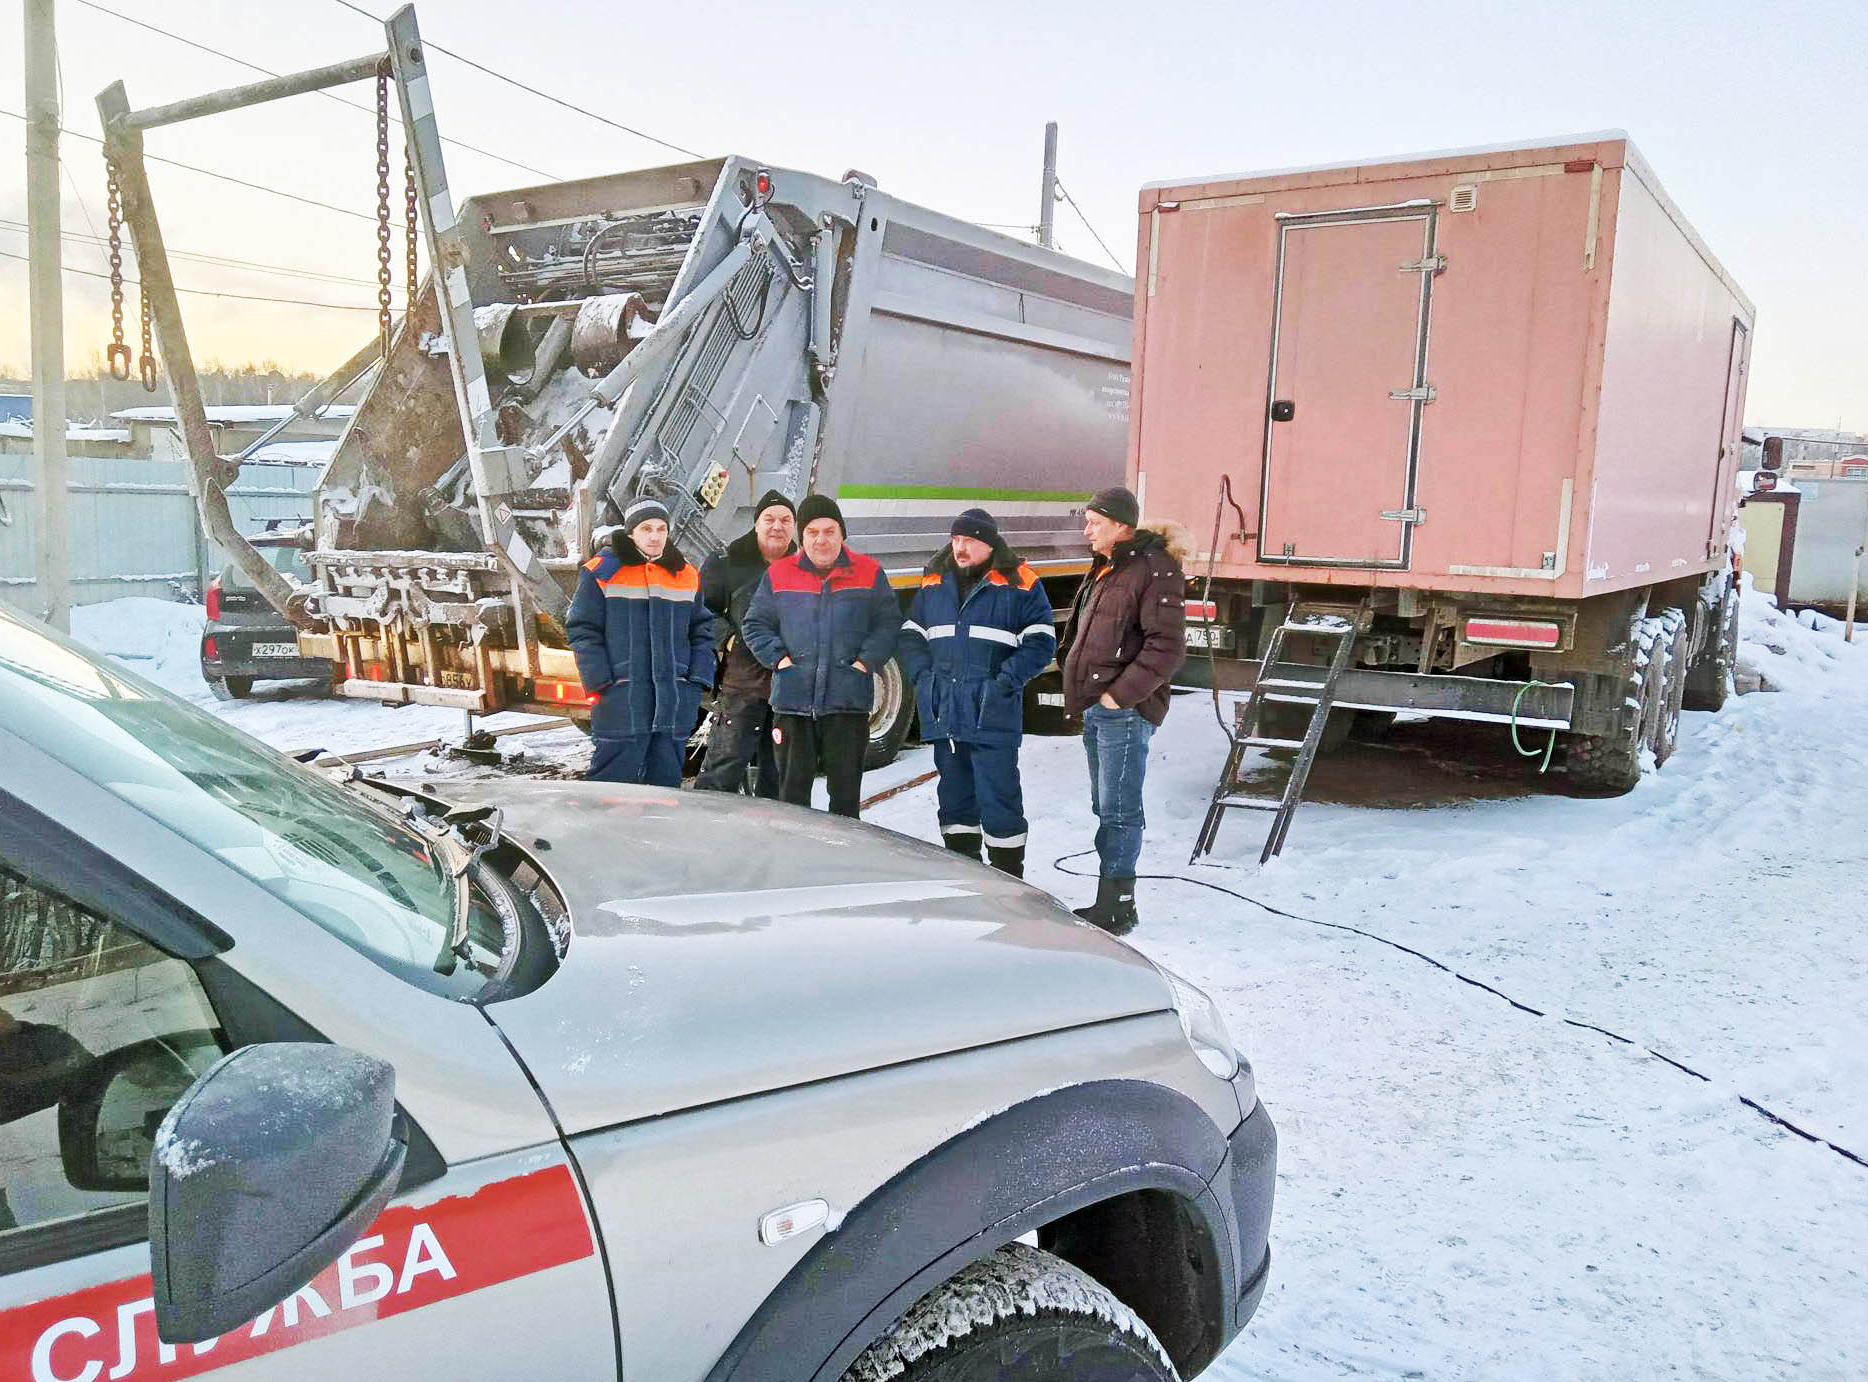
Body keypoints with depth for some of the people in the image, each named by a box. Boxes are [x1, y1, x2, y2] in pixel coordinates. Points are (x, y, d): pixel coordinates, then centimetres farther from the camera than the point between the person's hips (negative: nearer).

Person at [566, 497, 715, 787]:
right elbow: (583, 631, -1)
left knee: (666, 780, 9)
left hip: (674, 697, 4)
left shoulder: (687, 575, 13)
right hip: (621, 698, -4)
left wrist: (697, 683, 3)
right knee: (613, 780, -4)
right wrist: (599, 682, -10)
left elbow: (702, 632, 15)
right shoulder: (602, 572, 1)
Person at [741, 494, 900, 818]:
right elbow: (755, 624, 10)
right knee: (793, 786, 8)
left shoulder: (869, 573, 4)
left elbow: (889, 623, 5)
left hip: (848, 699, -1)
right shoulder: (777, 574, 6)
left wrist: (866, 660, -8)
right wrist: (778, 658, -4)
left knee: (846, 786, 7)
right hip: (792, 699, 1)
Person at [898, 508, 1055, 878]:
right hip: (944, 712, 5)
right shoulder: (934, 583, 12)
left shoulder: (1019, 585, -3)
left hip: (993, 715, -5)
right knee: (954, 795, 14)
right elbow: (911, 635, 17)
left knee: (998, 796, -3)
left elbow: (1040, 643, -5)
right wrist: (923, 677, 2)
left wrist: (1005, 682, -14)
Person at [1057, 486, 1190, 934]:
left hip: (1126, 711, -10)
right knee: (1105, 806, 15)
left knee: (1118, 809, -6)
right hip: (1096, 708, 10)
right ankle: (1112, 900, 24)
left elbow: (1166, 646, -20)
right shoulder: (1105, 568, 17)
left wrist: (1120, 694, -20)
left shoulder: (1155, 570, -13)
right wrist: (1082, 689, 14)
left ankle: (1116, 907, 1)